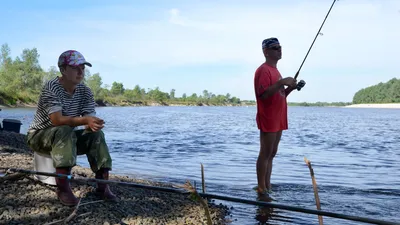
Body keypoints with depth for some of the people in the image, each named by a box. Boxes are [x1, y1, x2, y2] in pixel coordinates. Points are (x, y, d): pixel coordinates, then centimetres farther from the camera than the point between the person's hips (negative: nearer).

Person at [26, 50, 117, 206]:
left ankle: (102, 185, -18)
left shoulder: (85, 92, -4)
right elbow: (57, 120, -34)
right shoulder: (51, 88, -23)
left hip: (66, 137, 6)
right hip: (39, 136, -6)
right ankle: (63, 189, -36)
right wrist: (85, 120, -47)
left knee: (96, 134, -16)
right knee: (65, 131, -36)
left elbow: (90, 119, -11)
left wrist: (93, 124, -36)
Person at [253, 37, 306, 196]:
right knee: (265, 154, -6)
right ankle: (261, 189, 1)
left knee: (272, 154, 12)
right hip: (268, 120, -10)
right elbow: (263, 94, -23)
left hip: (278, 120, 10)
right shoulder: (263, 70, -11)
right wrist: (282, 82, -23)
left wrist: (292, 87, 9)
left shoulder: (275, 70, 20)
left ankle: (268, 187, 19)